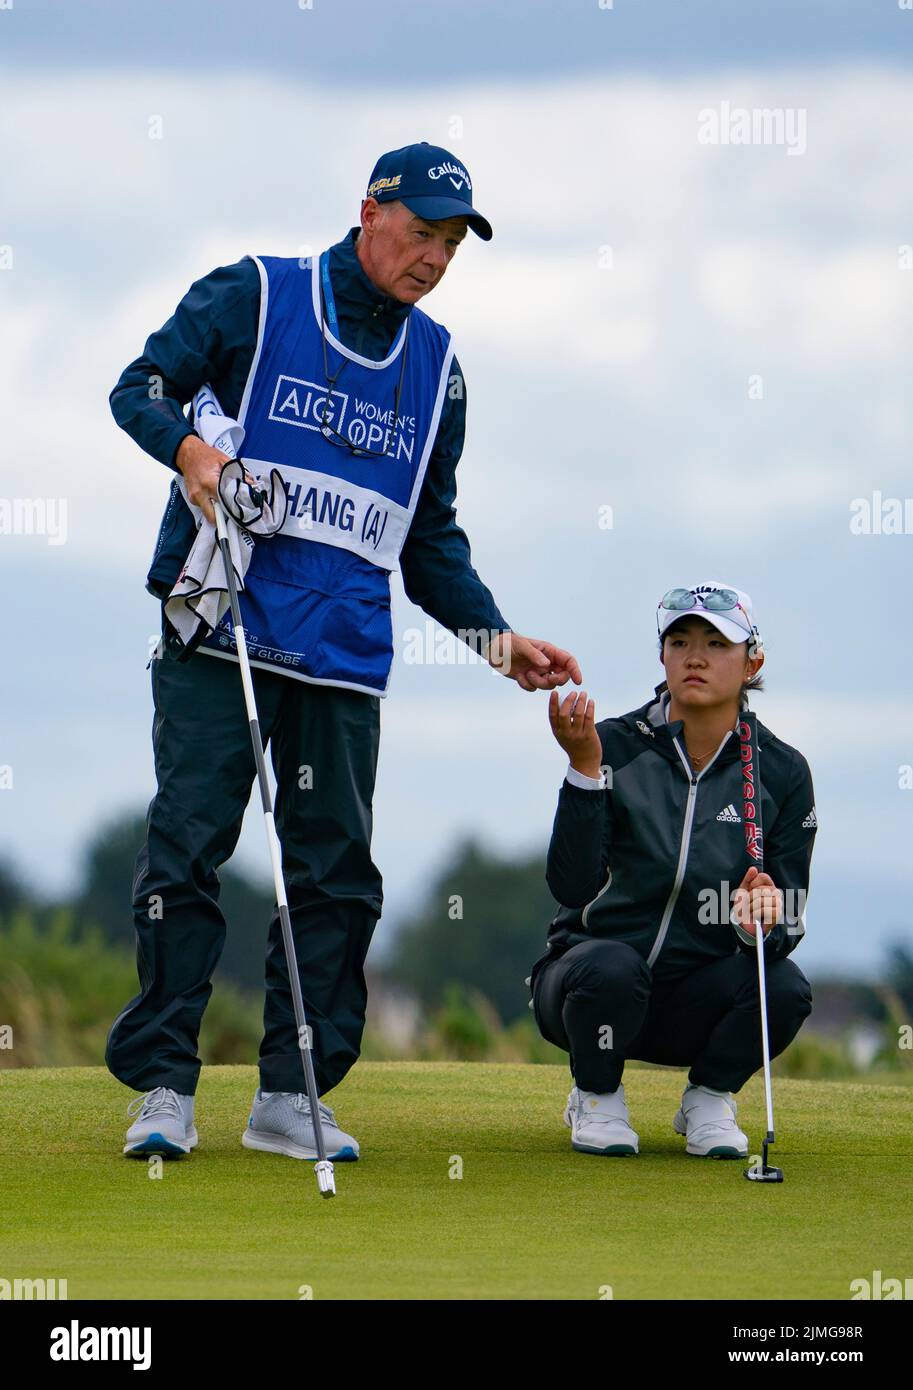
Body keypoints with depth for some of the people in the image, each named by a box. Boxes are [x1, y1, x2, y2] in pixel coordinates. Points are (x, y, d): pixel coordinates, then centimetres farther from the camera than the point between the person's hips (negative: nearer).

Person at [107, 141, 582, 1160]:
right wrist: (188, 446, -22)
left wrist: (495, 639, 10)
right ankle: (162, 1087, -5)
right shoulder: (255, 296, 4)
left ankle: (290, 1095, 7)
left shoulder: (435, 365, 17)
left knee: (338, 873, 1)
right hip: (222, 631, -4)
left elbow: (429, 538, 21)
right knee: (188, 843, -8)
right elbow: (141, 387, -1)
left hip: (347, 653, 4)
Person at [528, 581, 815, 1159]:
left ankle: (708, 1100, 3)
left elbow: (788, 925, -5)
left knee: (784, 986, -29)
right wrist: (584, 768, -33)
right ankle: (597, 1099, -3)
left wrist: (764, 922, -30)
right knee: (610, 966, -36)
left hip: (697, 1005, 2)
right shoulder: (616, 747, -9)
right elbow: (572, 887, -21)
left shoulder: (781, 771, -2)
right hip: (585, 980, -2)